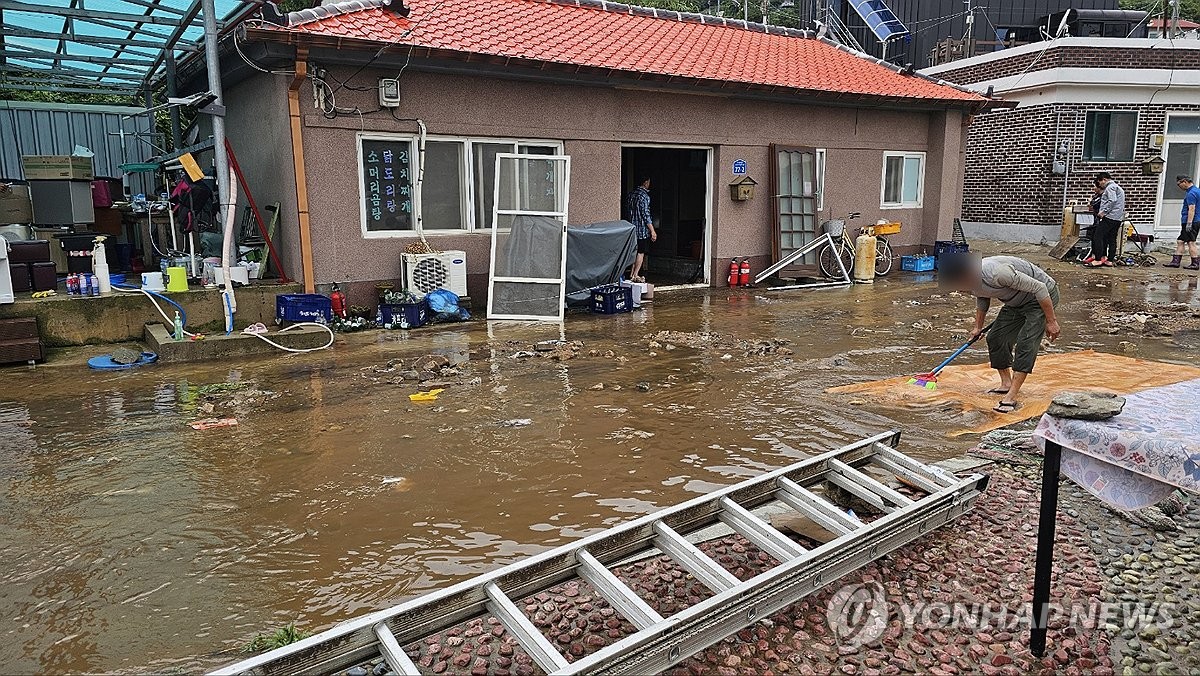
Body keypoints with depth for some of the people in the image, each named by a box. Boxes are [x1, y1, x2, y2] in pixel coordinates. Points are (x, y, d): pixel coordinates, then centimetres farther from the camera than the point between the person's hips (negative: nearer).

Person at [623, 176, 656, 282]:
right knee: (641, 252, -1)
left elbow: (627, 212, 14)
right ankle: (635, 275, 0)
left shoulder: (630, 194, 8)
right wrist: (652, 231, -15)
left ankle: (632, 274, 18)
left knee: (635, 252, 16)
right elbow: (645, 214, -18)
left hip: (632, 228, 8)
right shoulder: (644, 196, -15)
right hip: (642, 229, -8)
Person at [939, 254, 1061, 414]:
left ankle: (1011, 397, -20)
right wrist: (978, 327, 24)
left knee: (1025, 344, -19)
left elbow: (1039, 288, -31)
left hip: (1043, 296, -9)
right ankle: (1007, 384, 23)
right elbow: (982, 300, 14)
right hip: (1017, 301, 9)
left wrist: (1051, 321, -25)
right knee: (995, 338, 7)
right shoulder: (974, 280, -10)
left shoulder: (998, 273, -39)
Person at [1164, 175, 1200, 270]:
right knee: (1180, 241, 12)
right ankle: (1176, 261, 13)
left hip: (1191, 222, -10)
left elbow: (1191, 209, -22)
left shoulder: (1191, 193, -16)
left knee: (1191, 242, -6)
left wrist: (1189, 223, -24)